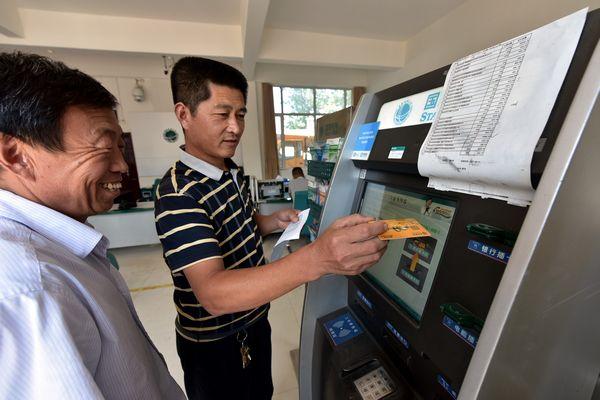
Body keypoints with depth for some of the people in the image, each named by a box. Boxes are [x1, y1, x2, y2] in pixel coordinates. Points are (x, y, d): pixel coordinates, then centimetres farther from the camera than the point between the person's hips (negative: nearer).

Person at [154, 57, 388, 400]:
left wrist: (273, 222, -8)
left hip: (255, 323, 7)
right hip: (213, 345, -6)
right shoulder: (178, 194, -28)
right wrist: (316, 259, -53)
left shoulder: (233, 172, 0)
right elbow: (213, 294, -39)